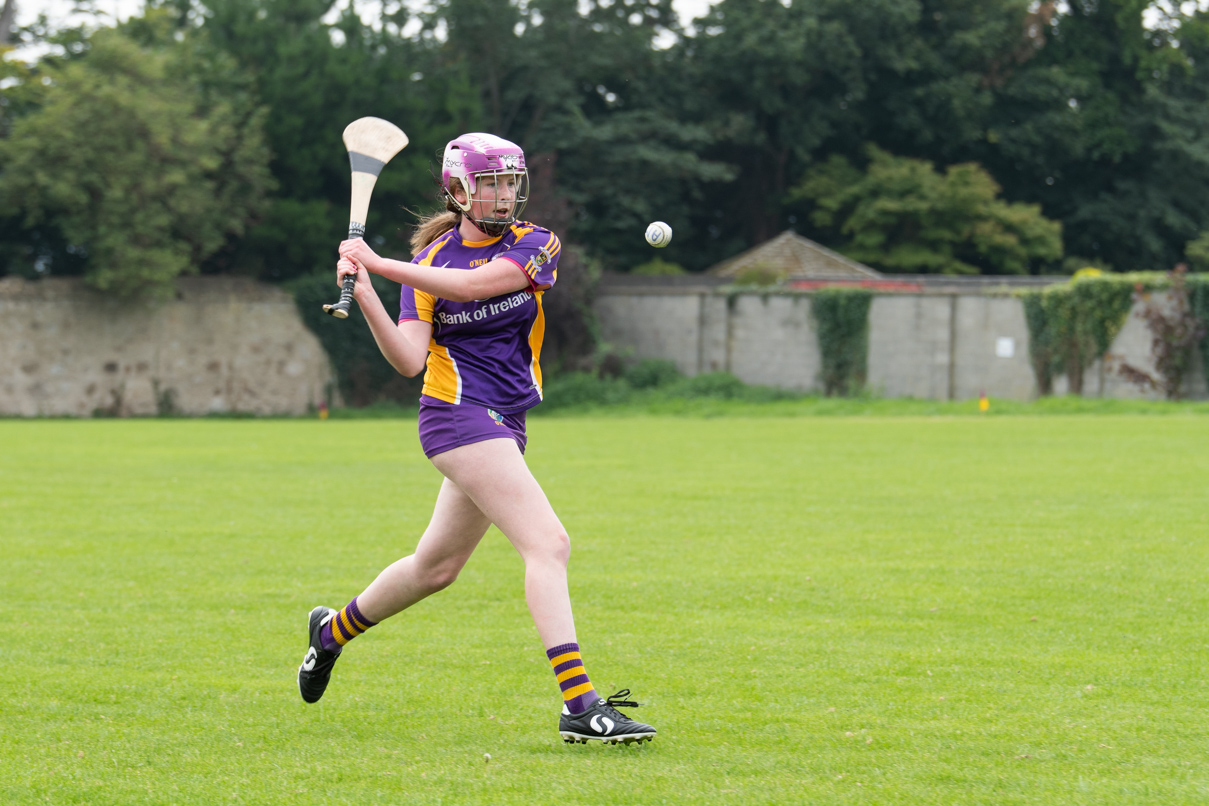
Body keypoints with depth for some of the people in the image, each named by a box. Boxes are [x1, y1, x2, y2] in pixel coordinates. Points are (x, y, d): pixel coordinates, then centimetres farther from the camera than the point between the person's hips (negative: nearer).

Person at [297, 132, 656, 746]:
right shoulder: (430, 260, 0)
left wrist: (380, 264, -19)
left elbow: (471, 285, -18)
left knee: (435, 568, 18)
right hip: (457, 414, -5)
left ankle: (334, 629, 43)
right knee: (548, 543, -19)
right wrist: (364, 296, -23)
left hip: (505, 427, 5)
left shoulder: (535, 245, 1)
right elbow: (409, 360, -11)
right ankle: (580, 707, -24)